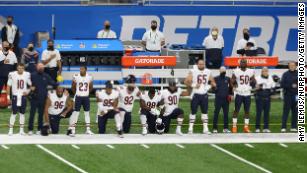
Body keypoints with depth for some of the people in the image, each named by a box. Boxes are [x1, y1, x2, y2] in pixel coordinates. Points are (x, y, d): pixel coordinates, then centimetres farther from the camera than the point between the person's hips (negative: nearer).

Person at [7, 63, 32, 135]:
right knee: (14, 113, -2)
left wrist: (28, 92, -5)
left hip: (23, 96, 2)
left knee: (22, 113, 8)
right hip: (15, 96, -2)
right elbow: (9, 86, -2)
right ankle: (11, 130, 3)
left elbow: (30, 85, 11)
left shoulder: (27, 75, -2)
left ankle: (21, 130, 15)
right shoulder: (12, 74, -8)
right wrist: (8, 96, -4)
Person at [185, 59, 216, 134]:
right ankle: (190, 128, 3)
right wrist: (194, 85, -20)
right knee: (193, 112, -1)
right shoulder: (193, 72, -6)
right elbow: (186, 82, -10)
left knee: (205, 112, 4)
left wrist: (209, 86, -4)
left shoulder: (208, 72, 6)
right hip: (196, 94, -4)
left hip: (204, 94, 4)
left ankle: (205, 129, 7)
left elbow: (212, 81, 15)